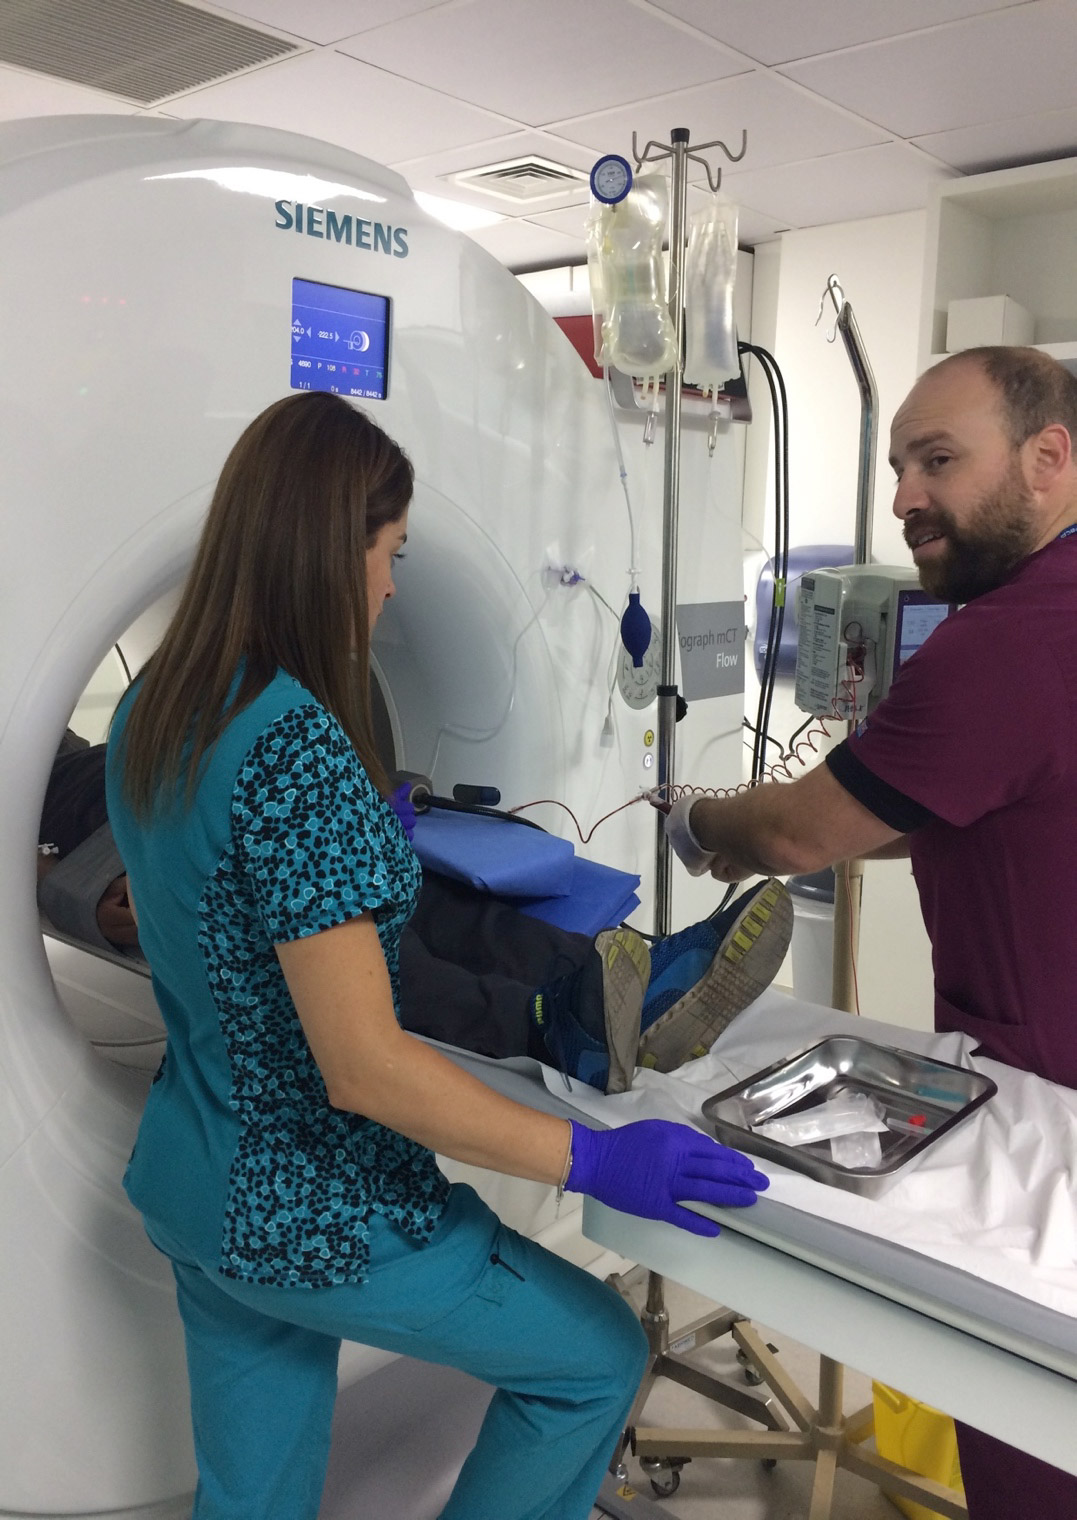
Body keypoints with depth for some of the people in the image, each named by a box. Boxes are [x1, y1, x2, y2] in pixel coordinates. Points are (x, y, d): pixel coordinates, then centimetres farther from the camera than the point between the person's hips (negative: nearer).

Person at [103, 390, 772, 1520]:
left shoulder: (151, 709, -1)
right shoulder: (297, 749, -29)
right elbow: (366, 1068, -28)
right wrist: (595, 1161, -23)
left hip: (186, 1184, 9)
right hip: (309, 1212, -9)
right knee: (599, 1356, 13)